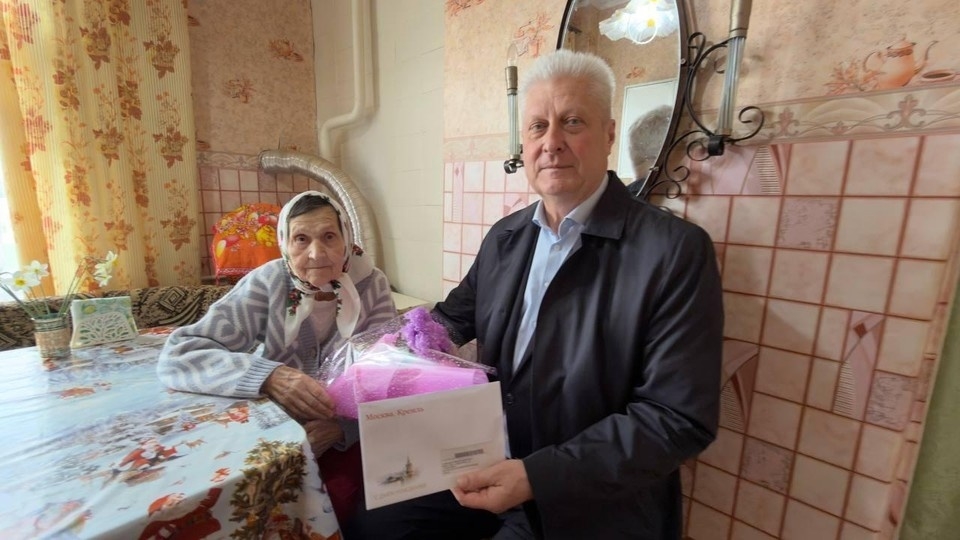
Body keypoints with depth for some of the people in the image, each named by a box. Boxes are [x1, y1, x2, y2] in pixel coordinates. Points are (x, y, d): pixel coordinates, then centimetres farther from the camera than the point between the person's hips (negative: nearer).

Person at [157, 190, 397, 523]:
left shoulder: (372, 285, -11)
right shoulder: (268, 283, -14)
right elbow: (178, 356, -19)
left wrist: (341, 424, -32)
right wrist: (268, 376, -36)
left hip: (347, 434, 0)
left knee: (334, 501, -22)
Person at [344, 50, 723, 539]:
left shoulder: (677, 251, -18)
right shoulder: (504, 237, 1)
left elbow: (679, 418, -19)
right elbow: (456, 315, 12)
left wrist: (538, 476, -24)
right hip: (490, 468, 5)